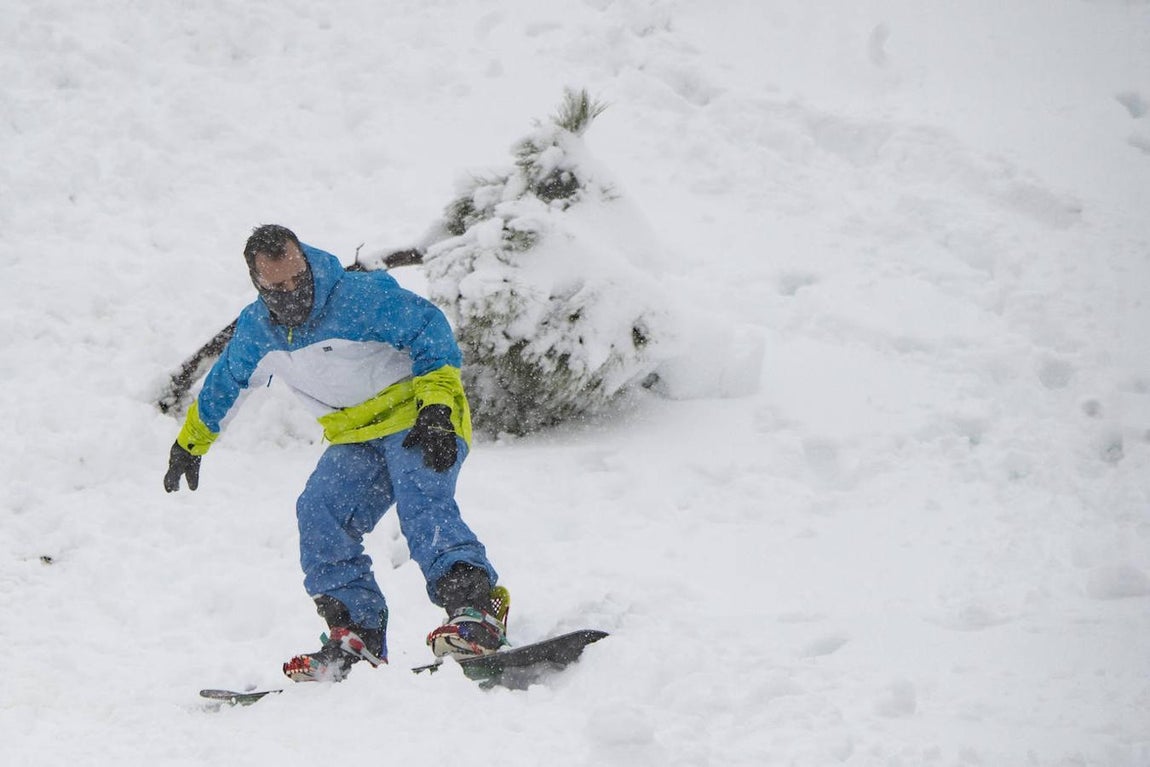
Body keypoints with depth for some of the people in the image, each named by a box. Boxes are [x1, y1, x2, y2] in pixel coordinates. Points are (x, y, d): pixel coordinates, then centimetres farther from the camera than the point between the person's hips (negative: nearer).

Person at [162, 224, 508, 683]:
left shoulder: (362, 296, -20)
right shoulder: (256, 331, 1)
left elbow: (431, 333, -19)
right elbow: (223, 384, 21)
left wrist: (436, 409, -29)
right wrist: (190, 443, 32)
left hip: (419, 421, -7)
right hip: (357, 439, 7)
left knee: (420, 502, -31)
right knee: (320, 513, -15)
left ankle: (478, 608, -46)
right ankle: (357, 630, -15)